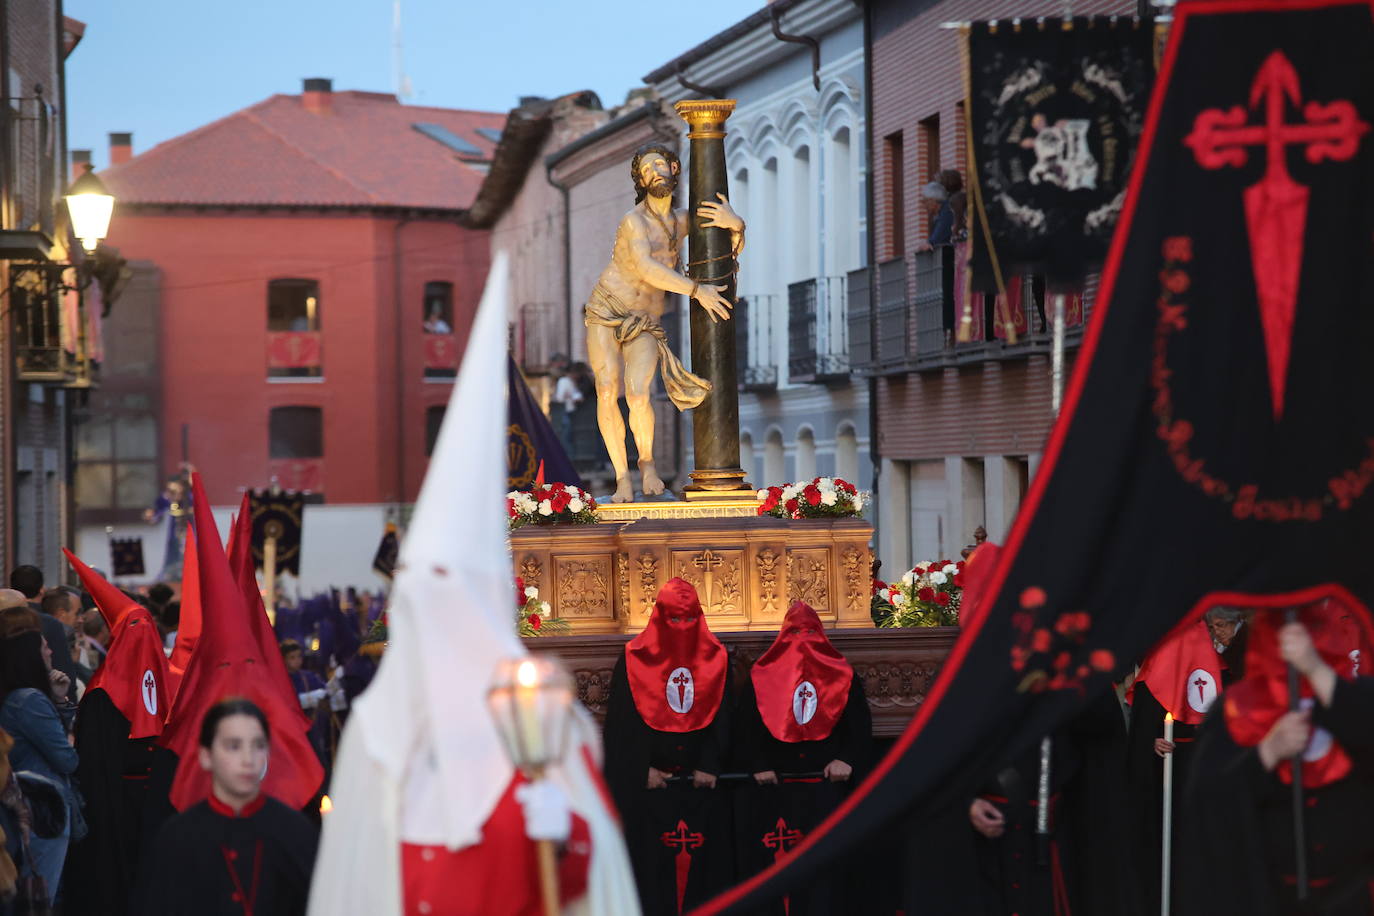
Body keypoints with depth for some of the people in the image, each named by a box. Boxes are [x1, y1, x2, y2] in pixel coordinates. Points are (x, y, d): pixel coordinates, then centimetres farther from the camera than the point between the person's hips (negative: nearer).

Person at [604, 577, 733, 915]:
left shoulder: (715, 659, 7)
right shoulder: (634, 660, 2)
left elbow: (723, 719, 3)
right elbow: (621, 721, -1)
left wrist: (710, 766, -9)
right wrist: (642, 770, -10)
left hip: (702, 784, 1)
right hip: (649, 785, -1)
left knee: (704, 859, 0)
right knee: (652, 860, -3)